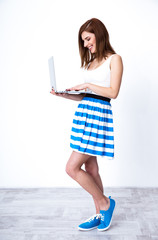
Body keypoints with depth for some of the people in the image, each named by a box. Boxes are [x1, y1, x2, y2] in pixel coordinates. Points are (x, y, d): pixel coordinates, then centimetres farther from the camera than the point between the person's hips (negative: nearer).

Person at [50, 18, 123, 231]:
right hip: (84, 112, 8)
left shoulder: (114, 59, -2)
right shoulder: (90, 62, 19)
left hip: (99, 114, -8)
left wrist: (87, 85, -9)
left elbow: (113, 92, -13)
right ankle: (100, 215, 22)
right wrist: (64, 94, 5)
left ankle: (105, 203, 10)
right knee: (90, 168, 10)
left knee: (72, 168, -10)